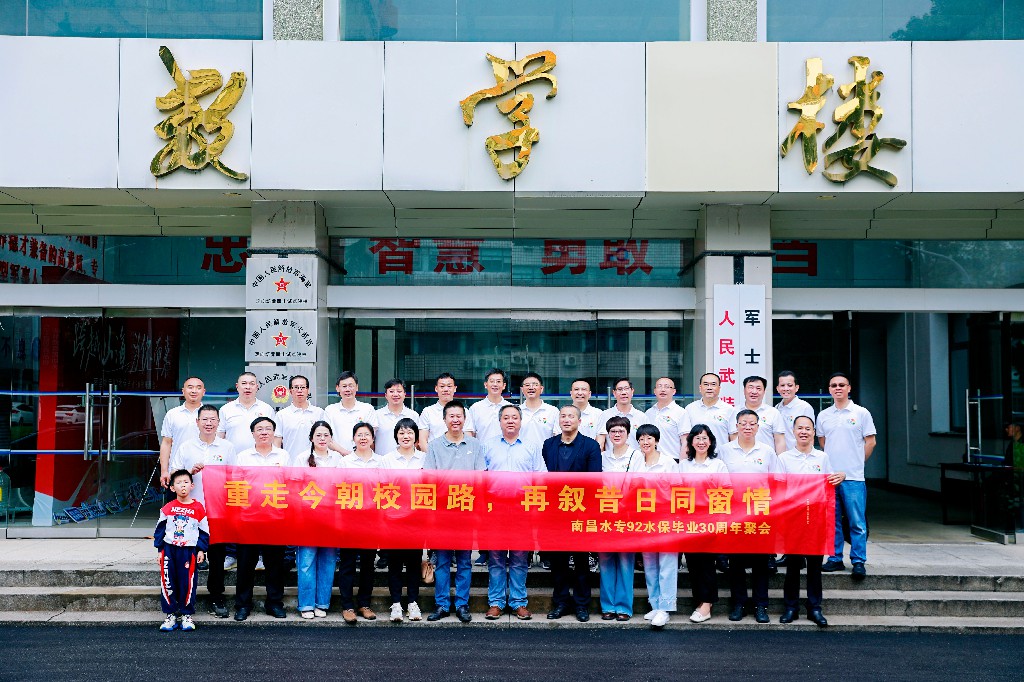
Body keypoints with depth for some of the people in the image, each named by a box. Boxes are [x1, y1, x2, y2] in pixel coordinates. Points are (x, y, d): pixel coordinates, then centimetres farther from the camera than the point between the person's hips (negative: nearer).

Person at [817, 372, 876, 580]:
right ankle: (835, 559, 16)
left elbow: (870, 442, 4)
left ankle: (858, 562, 1)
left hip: (853, 477, -4)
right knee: (832, 521, 8)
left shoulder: (861, 413, 1)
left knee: (857, 522, -4)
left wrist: (856, 462, 5)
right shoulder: (823, 415, 11)